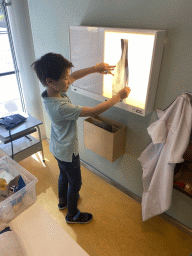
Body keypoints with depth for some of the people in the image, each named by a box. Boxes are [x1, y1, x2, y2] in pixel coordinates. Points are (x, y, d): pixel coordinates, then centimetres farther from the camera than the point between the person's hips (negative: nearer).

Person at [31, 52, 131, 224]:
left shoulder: (50, 92, -13)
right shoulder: (62, 107, -38)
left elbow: (74, 76, 0)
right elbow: (94, 111, -33)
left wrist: (95, 68, -9)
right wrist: (119, 97, -22)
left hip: (57, 147, 8)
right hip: (67, 152, -8)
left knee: (64, 175, 30)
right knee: (75, 183, 16)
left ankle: (63, 201, 57)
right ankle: (72, 215, 41)